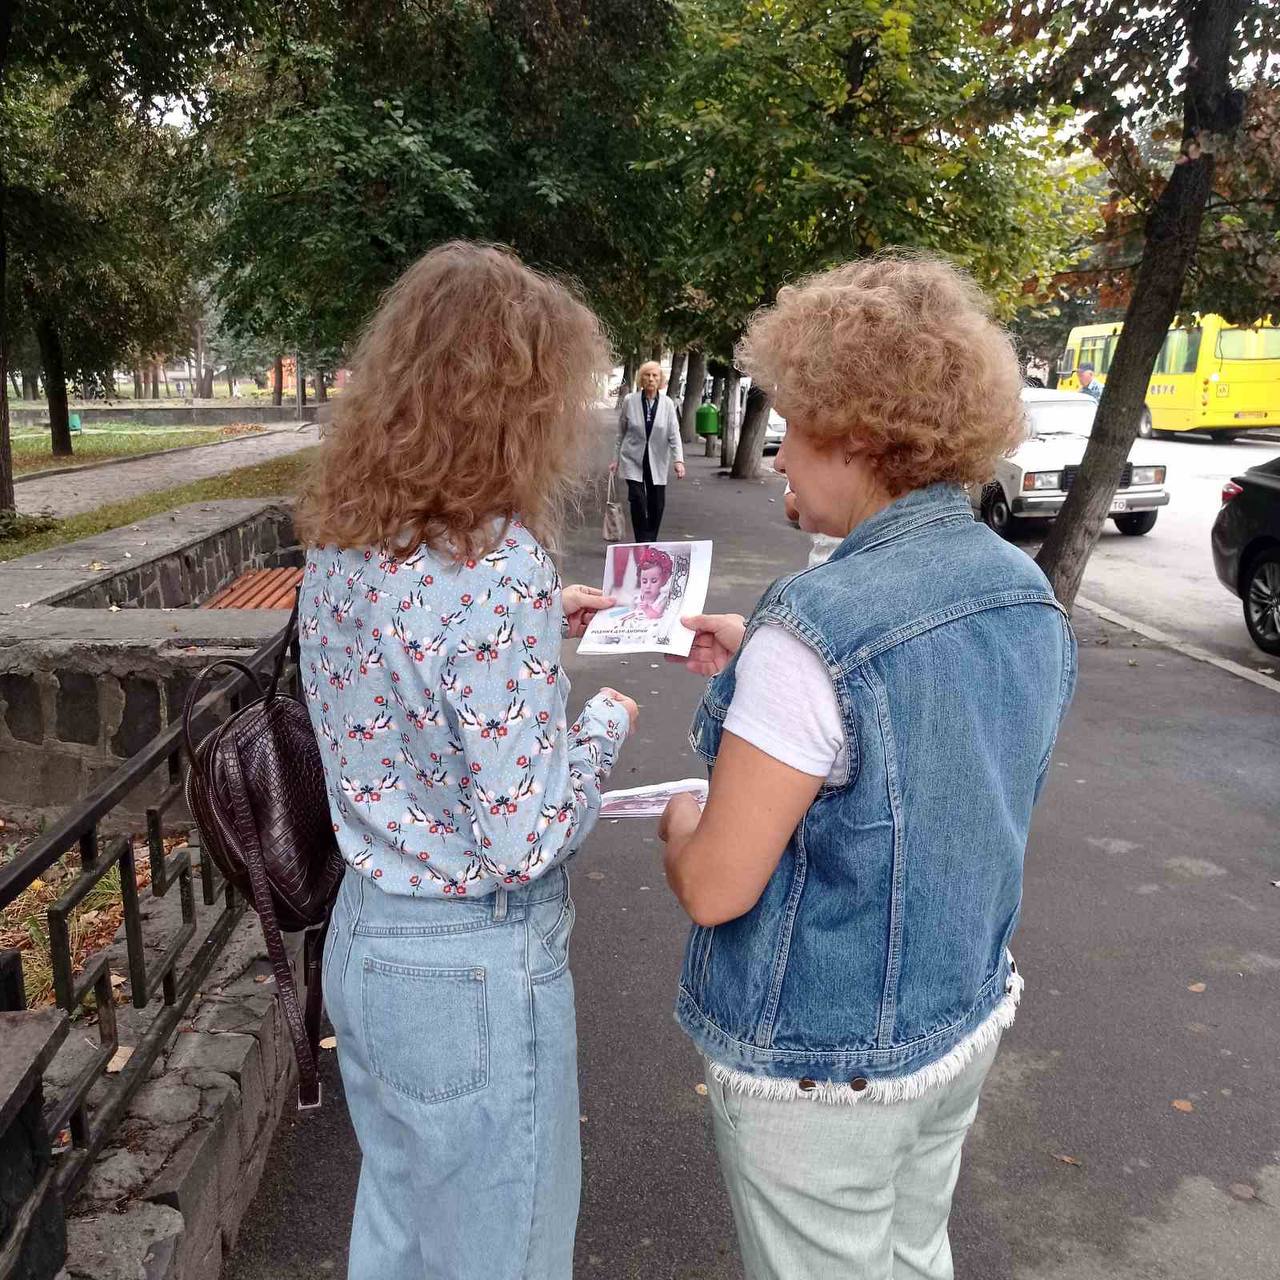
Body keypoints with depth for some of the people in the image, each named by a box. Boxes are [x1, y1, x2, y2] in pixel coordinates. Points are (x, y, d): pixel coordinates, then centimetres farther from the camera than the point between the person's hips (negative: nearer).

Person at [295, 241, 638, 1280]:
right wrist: (605, 723, -8)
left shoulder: (341, 536, -2)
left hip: (363, 933, 8)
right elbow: (526, 839, -25)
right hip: (476, 968, -8)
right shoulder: (500, 568, -28)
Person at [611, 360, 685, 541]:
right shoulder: (629, 401, -3)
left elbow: (674, 434, -6)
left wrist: (678, 460, -18)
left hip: (657, 462, 1)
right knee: (638, 501, -11)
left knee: (657, 504, 5)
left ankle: (652, 544, 22)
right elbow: (621, 433, 6)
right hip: (633, 459, -1)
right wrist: (616, 459, 7)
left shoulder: (668, 404, -2)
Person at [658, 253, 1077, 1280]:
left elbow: (715, 887, -24)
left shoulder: (817, 629, -30)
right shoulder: (1029, 597, -5)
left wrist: (680, 825, -3)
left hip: (822, 1064, -6)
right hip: (964, 1022, 7)